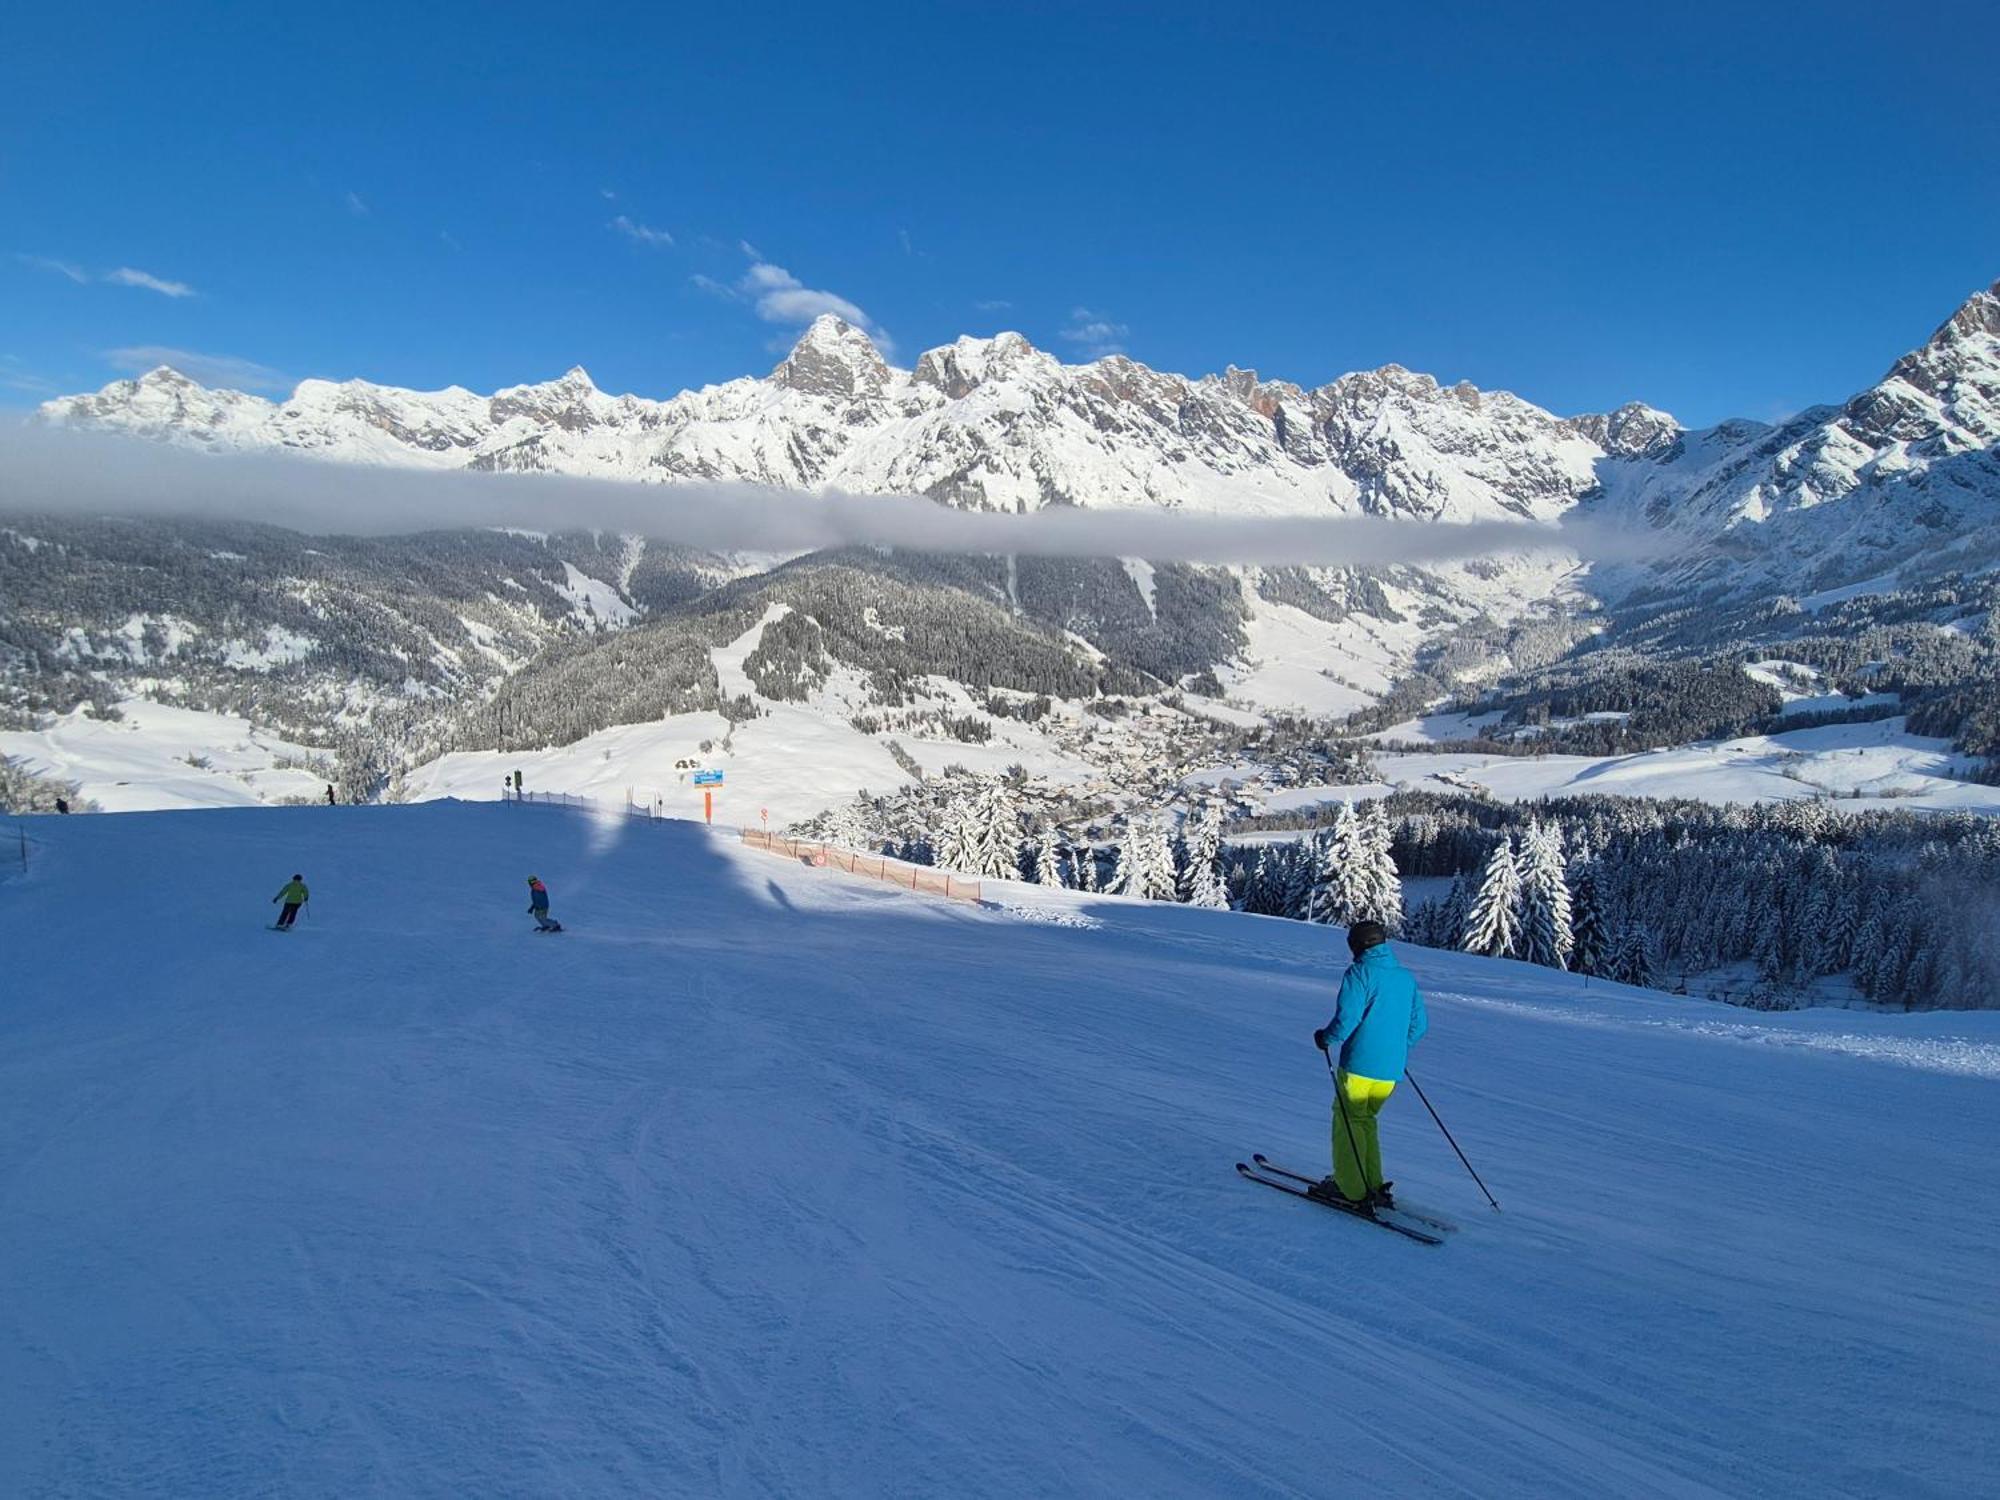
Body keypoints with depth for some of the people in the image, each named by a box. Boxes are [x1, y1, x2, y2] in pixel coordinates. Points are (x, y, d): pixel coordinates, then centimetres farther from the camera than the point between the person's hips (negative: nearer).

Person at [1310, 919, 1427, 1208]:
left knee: (1348, 1121, 7)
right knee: (1366, 1120, 21)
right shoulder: (1407, 977, 11)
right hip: (1391, 1071, 6)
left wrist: (1326, 1037, 0)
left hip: (1359, 1065, -6)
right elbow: (1420, 1025, 14)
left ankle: (1350, 1189, 7)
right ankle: (1373, 1186, 20)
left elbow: (1347, 1018, -18)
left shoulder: (1359, 973, -10)